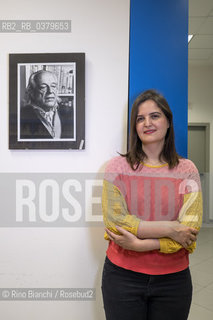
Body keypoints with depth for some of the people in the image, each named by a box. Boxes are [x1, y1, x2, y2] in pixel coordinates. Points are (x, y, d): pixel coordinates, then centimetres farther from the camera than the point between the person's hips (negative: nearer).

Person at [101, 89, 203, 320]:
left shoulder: (187, 170, -3)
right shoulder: (118, 167, -6)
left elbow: (190, 230, -10)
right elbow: (115, 221, -14)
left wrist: (140, 244, -19)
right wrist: (169, 228, -17)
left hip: (173, 278, 1)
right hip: (122, 276, -1)